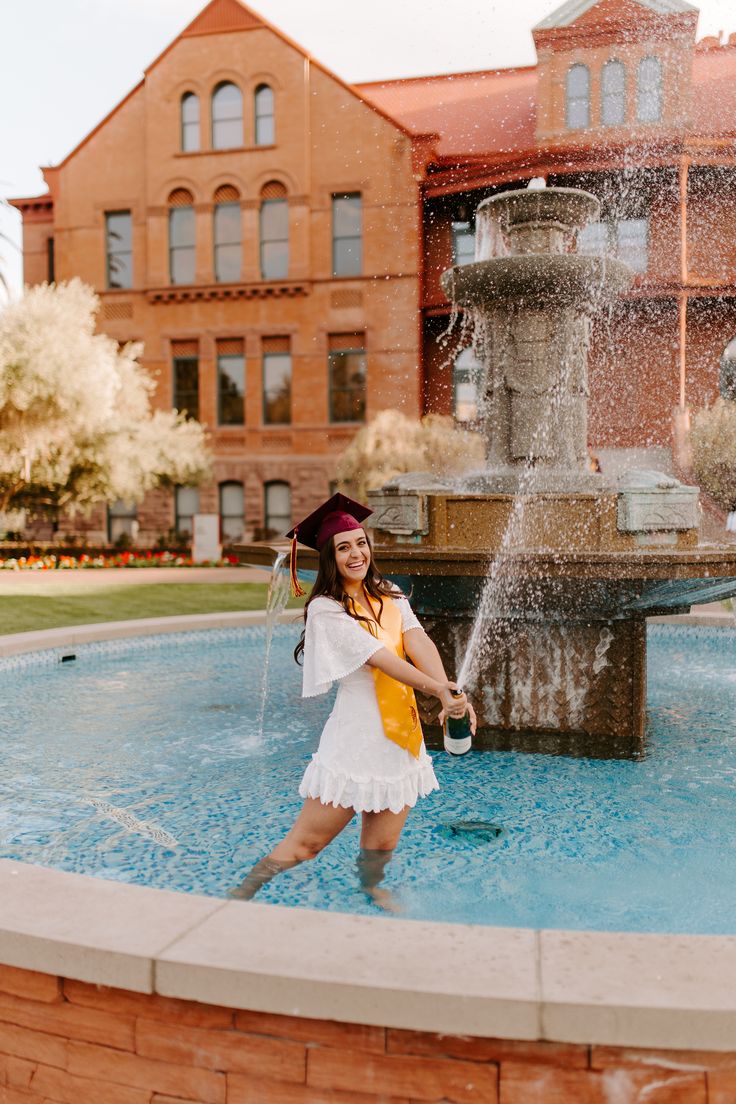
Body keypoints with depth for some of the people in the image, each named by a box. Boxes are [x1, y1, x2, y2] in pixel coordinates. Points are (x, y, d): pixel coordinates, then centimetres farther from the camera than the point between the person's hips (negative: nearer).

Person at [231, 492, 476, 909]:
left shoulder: (391, 597, 7)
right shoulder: (325, 610, -11)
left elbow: (419, 644, -10)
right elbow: (381, 658, -20)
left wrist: (449, 694, -26)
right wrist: (440, 690, -27)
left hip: (401, 735, 6)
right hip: (356, 738, -6)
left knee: (383, 844, 16)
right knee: (307, 841, 0)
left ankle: (371, 886, 45)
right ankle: (242, 893, 20)